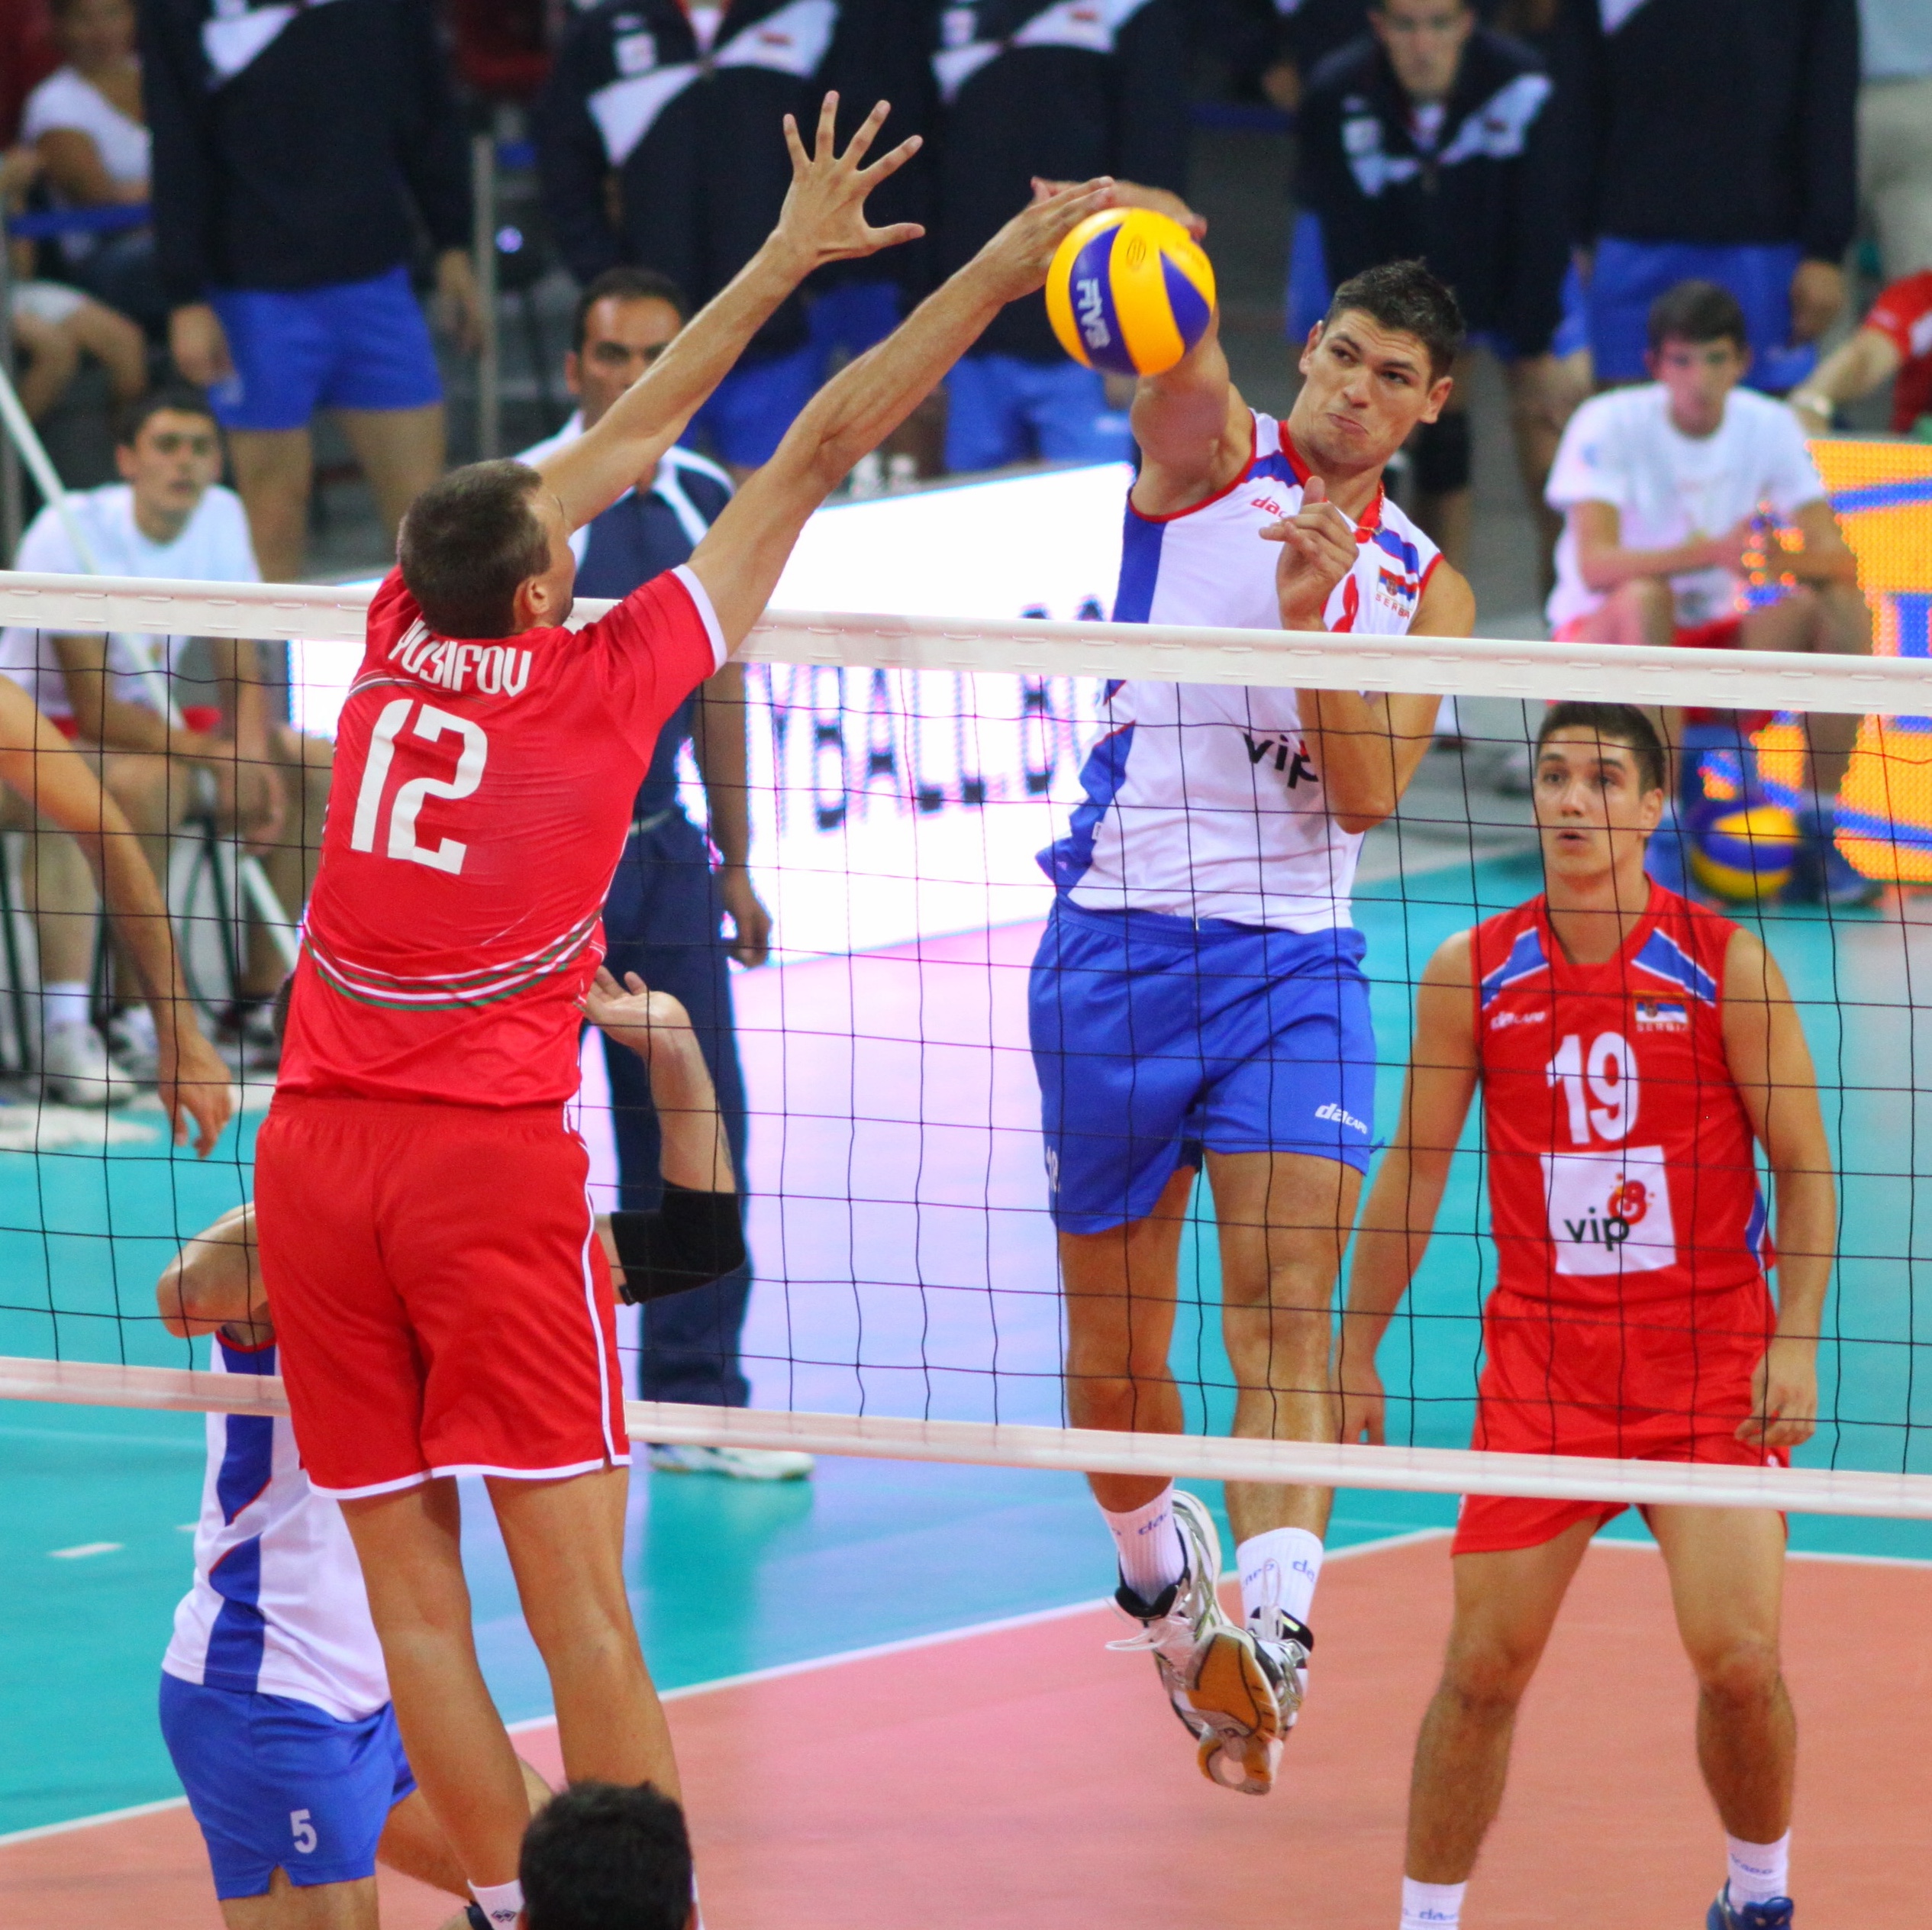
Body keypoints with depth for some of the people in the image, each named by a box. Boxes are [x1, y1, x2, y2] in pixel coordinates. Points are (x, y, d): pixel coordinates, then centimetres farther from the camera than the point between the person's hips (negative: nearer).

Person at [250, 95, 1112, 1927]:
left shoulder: (399, 641, 7)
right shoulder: (601, 677, -4)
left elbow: (627, 431, 19)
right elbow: (819, 446, 1)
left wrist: (787, 256, 28)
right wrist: (994, 269, 6)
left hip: (314, 1145, 4)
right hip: (488, 1156, -4)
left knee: (409, 1586, 4)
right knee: (574, 1588, -5)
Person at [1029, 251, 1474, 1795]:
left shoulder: (1425, 586, 10)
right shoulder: (1211, 458, 5)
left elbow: (1369, 793, -3)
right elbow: (1176, 359, -19)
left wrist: (1309, 618, -17)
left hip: (1293, 967, 1)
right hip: (1119, 944, -1)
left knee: (1285, 1320, -18)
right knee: (1113, 1362, 6)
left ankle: (1271, 1633, -33)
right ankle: (1163, 1579, 33)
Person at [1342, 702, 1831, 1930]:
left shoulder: (1725, 964, -4)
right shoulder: (1475, 974, 1)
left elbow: (1805, 1170, -1)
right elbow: (1415, 1172, 11)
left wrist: (1796, 1344, -12)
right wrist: (1358, 1351, 11)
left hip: (1709, 1364, -2)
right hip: (1540, 1359, 2)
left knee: (1738, 1660, -11)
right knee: (1484, 1669, -2)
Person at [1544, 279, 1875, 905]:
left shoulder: (1769, 426, -5)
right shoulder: (1611, 424, -15)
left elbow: (1840, 562, -13)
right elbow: (1595, 564, -29)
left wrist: (1784, 558, -37)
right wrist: (1713, 553, -44)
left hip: (1718, 645, 3)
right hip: (1603, 636, -3)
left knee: (1842, 610, -23)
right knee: (1645, 597, -37)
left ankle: (1817, 831, -15)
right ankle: (1660, 844, -34)